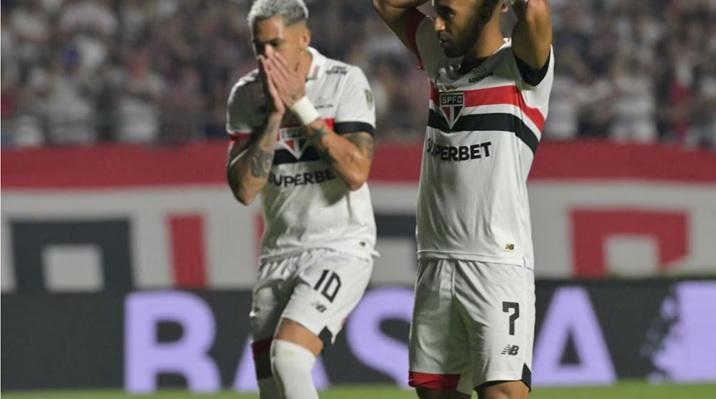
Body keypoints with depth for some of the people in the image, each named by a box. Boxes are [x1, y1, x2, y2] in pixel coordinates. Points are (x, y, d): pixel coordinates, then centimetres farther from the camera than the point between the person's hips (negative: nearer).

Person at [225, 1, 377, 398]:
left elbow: (356, 173, -19)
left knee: (287, 357, -24)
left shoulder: (346, 82, -9)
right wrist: (274, 116, -14)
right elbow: (244, 189, -5)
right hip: (279, 254, 5)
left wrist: (300, 105, -18)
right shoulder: (246, 96, 2)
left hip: (341, 249, -5)